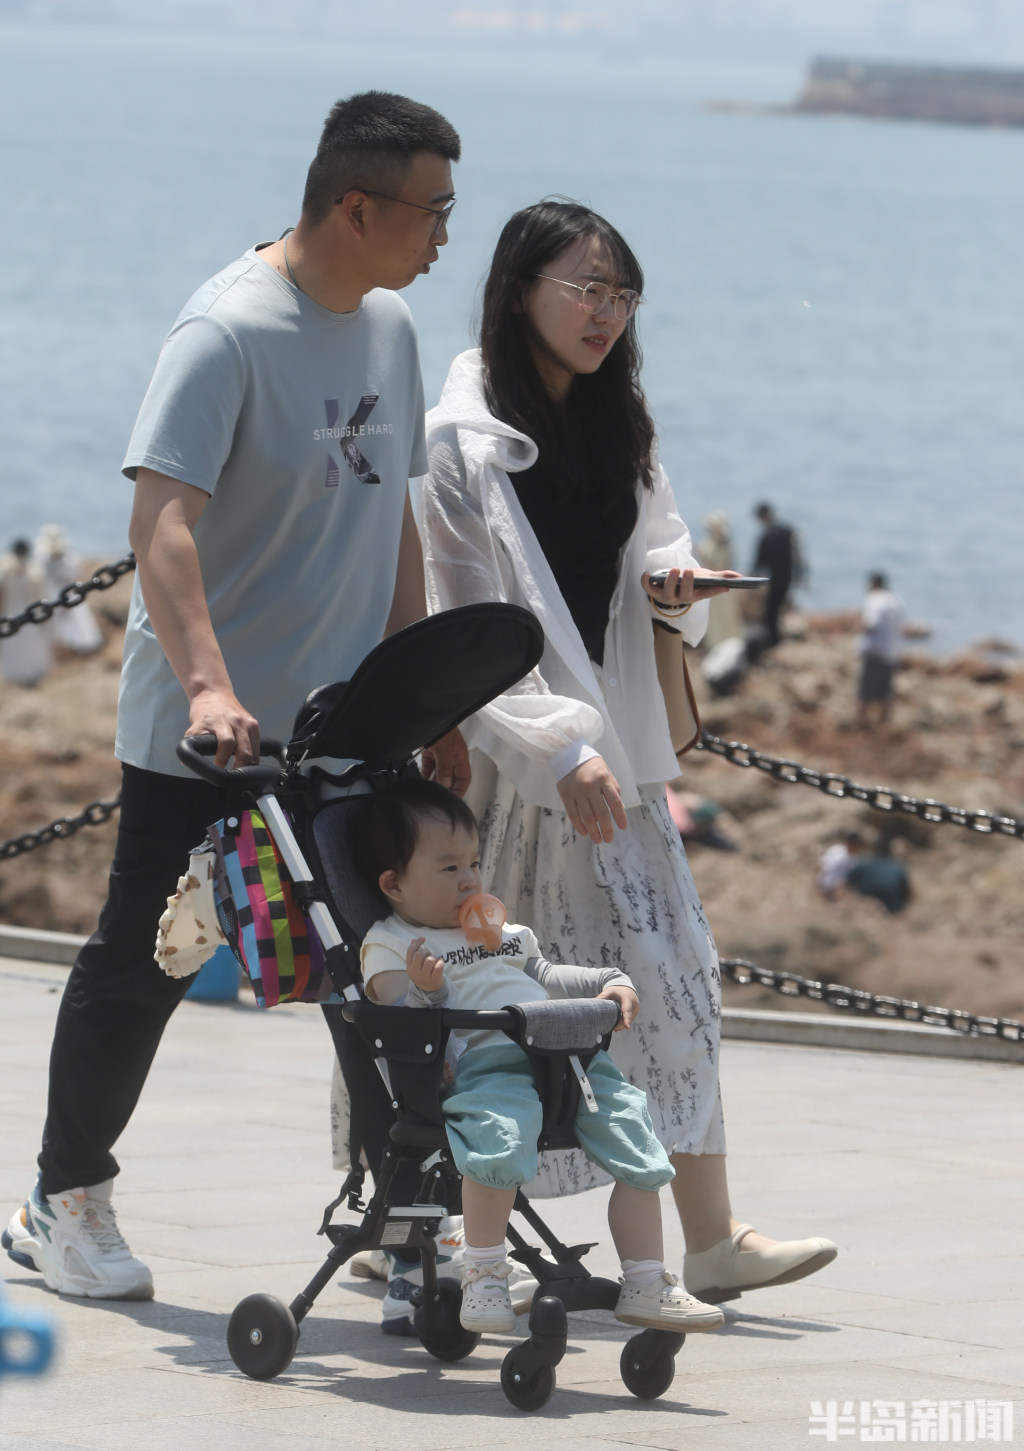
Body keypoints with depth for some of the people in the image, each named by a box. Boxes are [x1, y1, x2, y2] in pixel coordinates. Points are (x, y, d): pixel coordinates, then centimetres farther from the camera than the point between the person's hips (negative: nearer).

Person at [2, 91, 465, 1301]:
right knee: (146, 963, 3)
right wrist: (207, 686, -37)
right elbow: (161, 521, -26)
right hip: (201, 740, -7)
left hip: (342, 723, 7)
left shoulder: (389, 326, 9)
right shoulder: (227, 330, -17)